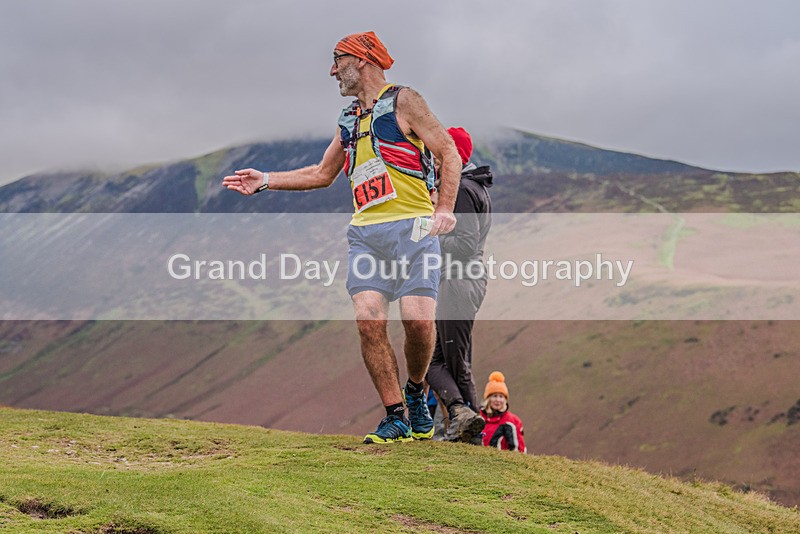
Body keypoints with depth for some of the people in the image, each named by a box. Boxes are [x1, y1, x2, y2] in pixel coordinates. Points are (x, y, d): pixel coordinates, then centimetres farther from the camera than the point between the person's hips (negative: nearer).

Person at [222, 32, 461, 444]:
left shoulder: (403, 101, 2)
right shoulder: (349, 120, 22)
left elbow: (449, 154, -2)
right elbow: (323, 173, 33)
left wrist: (444, 209, -14)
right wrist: (266, 181, 26)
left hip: (411, 227, -5)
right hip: (365, 232, 5)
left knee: (419, 321, -16)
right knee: (369, 322, -11)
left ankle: (415, 393, 12)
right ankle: (396, 417, -4)